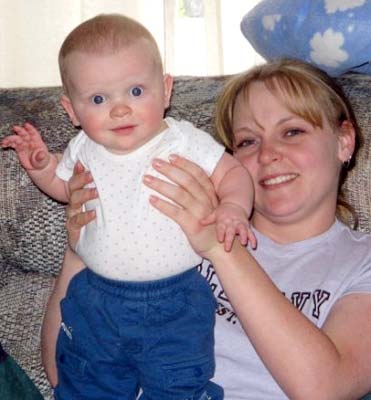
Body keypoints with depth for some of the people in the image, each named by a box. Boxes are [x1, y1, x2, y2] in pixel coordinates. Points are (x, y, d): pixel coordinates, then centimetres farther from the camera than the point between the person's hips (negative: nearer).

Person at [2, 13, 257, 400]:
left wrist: (233, 207, -25)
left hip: (173, 306, -4)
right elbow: (62, 187, 17)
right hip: (95, 300, 4)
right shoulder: (83, 150, -2)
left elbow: (233, 172, -5)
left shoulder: (185, 142, -14)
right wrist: (41, 164, -2)